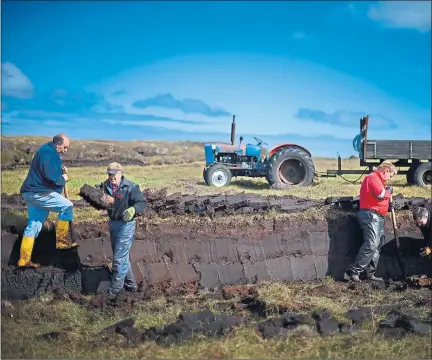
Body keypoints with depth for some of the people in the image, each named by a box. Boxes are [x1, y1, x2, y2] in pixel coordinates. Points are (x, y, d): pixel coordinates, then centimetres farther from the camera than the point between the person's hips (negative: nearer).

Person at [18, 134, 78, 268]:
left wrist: (61, 170, 10)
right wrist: (63, 178, -4)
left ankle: (24, 260, 15)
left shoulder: (47, 150, 19)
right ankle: (62, 241, -9)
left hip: (32, 192, 11)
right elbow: (52, 177, -23)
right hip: (39, 192, -11)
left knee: (33, 226, 12)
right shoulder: (49, 153, -14)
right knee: (67, 206, -11)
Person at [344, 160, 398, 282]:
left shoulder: (377, 180, 25)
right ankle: (353, 271, -20)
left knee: (377, 246, 9)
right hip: (371, 215, -11)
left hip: (377, 217, 11)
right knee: (371, 245, -19)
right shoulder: (373, 178, -9)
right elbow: (381, 194, -24)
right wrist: (389, 191, -3)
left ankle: (369, 273, 9)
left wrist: (388, 206, 14)